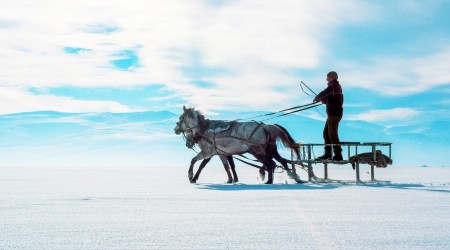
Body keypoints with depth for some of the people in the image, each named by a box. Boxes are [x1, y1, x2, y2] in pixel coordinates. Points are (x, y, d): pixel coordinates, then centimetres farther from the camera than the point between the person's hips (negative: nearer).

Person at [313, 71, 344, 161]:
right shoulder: (337, 86, 17)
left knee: (332, 134, -8)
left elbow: (323, 94, -17)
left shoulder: (333, 86, -14)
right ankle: (327, 154, 18)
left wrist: (316, 98, 1)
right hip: (333, 113, 10)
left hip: (334, 114, -10)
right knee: (326, 133, 14)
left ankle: (338, 155, -5)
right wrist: (323, 99, 6)